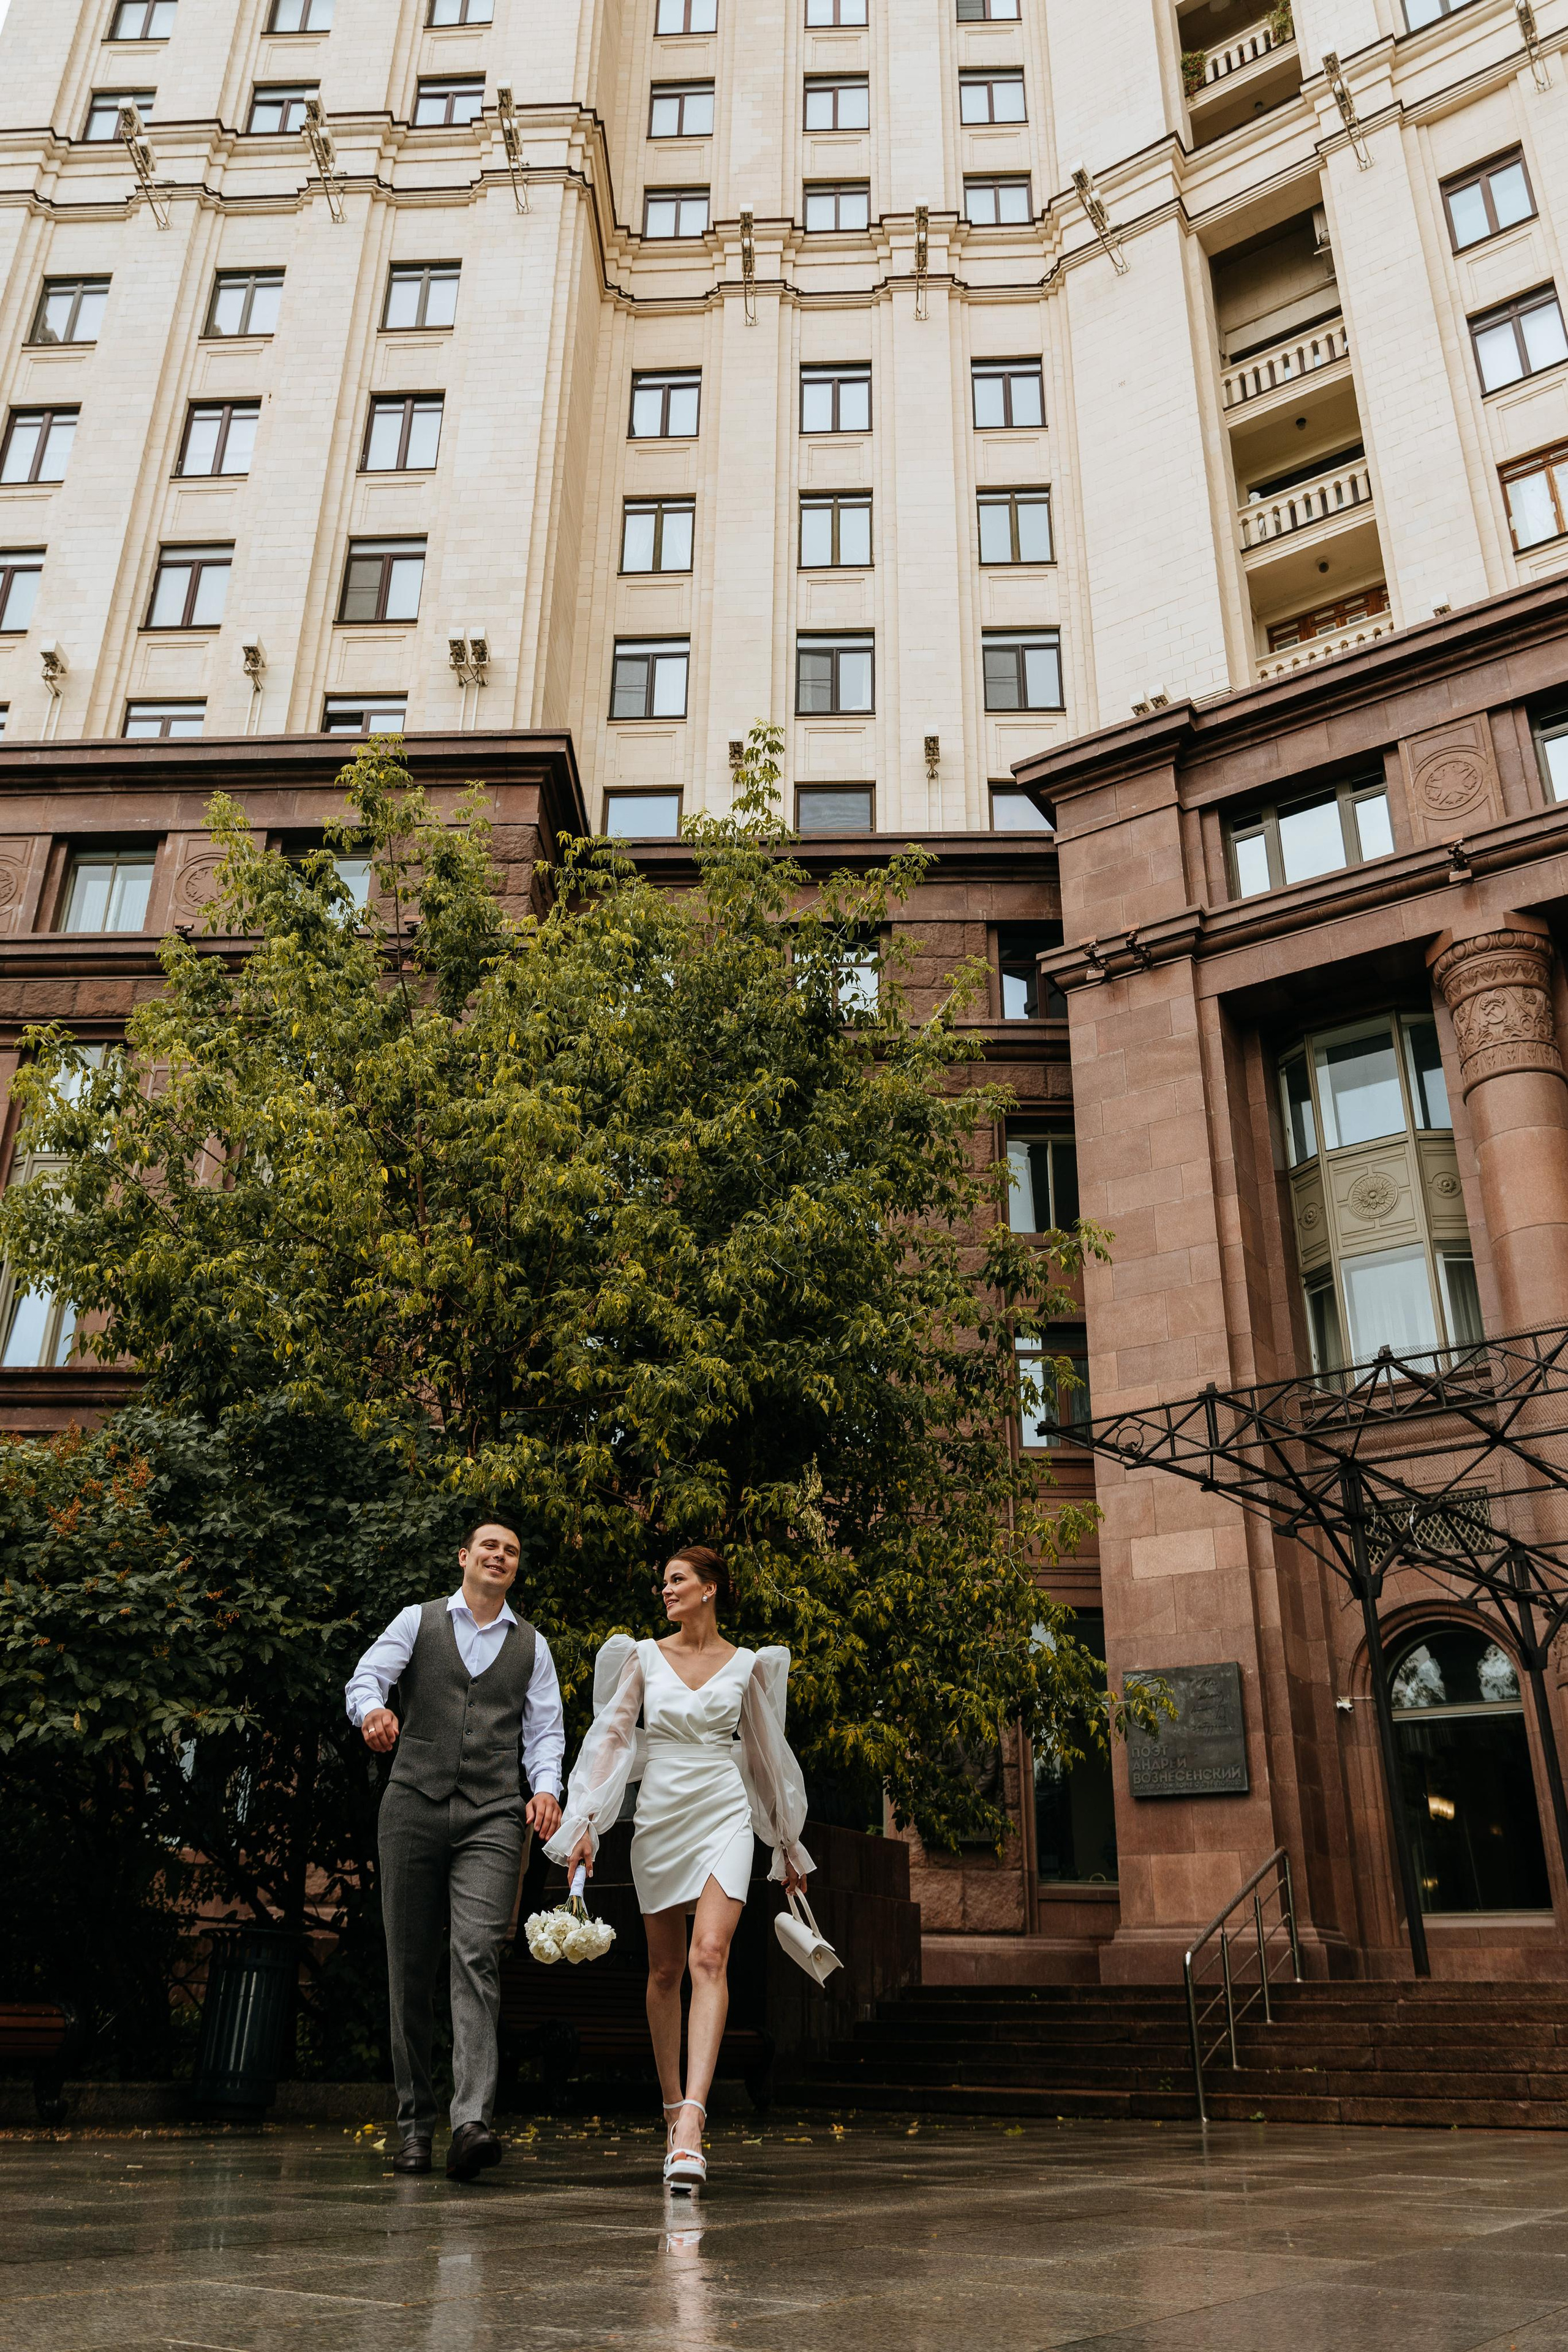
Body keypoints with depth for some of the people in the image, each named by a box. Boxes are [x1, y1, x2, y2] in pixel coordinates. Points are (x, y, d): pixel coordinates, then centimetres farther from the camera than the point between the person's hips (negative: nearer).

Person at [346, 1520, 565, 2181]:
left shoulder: (531, 1644, 16)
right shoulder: (418, 1621, 11)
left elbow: (545, 1728, 12)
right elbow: (366, 1676, -2)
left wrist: (546, 1786, -8)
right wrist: (372, 1711, -26)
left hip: (492, 1816, 0)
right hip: (414, 1805, 0)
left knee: (478, 1956, -15)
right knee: (410, 1966, 4)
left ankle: (472, 2122, -21)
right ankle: (415, 2124, 15)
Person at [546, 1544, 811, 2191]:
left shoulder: (747, 1665, 4)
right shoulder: (642, 1657, 4)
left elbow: (767, 1752, 12)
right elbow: (612, 1736, 1)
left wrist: (789, 1845, 17)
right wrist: (585, 1822, -8)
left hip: (724, 1815, -1)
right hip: (659, 1816, 2)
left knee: (709, 1957, -18)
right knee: (665, 1970, 9)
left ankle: (691, 2123, -24)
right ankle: (673, 2108, 26)